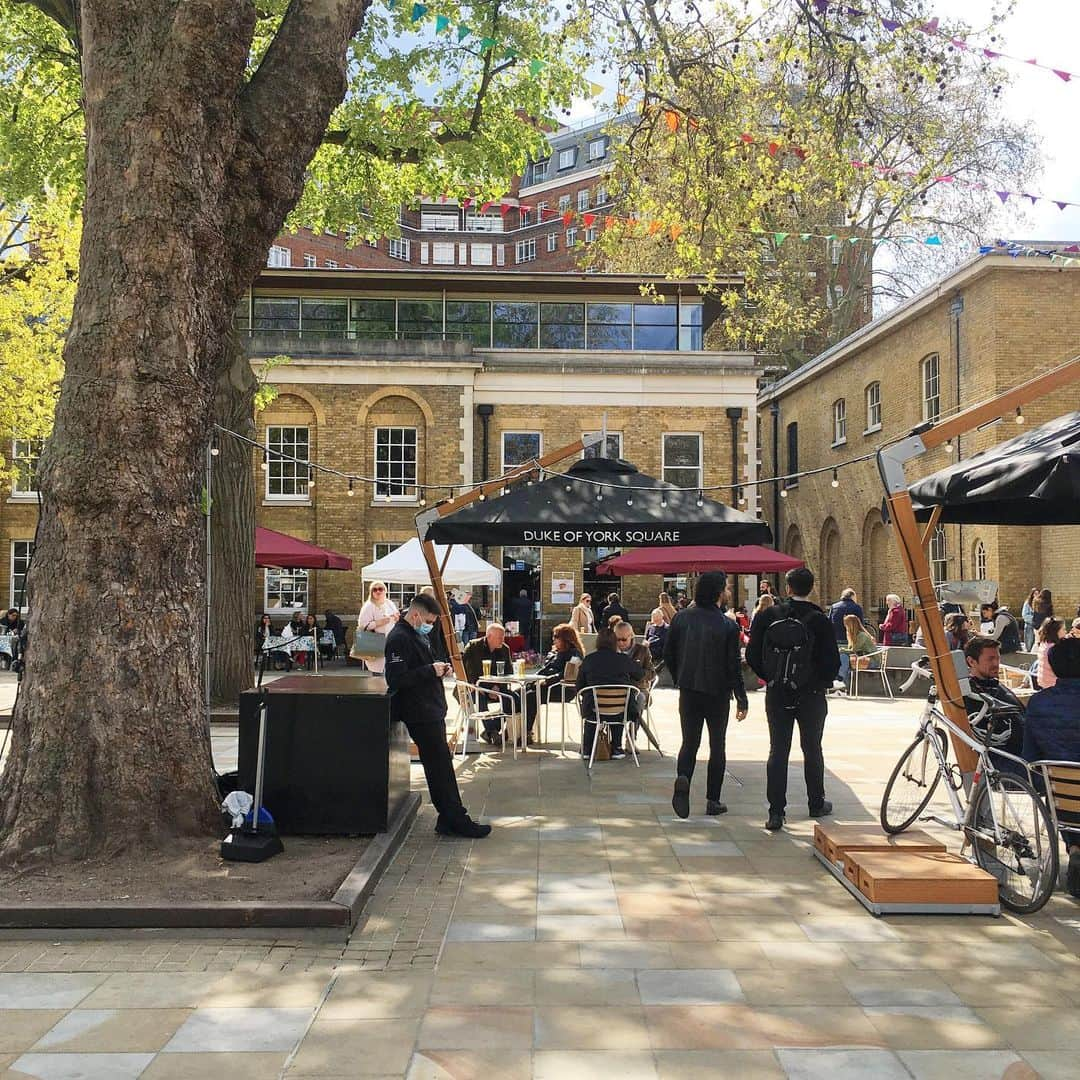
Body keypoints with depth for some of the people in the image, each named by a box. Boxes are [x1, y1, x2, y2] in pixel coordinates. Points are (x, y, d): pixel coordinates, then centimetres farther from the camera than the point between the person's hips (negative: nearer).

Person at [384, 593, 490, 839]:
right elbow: (396, 679, -23)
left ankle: (449, 820, 17)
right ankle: (456, 820, 0)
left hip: (432, 710, 10)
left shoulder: (418, 635, 16)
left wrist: (439, 669, 9)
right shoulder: (398, 638, -16)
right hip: (420, 714, -10)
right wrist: (431, 671, -20)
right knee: (440, 766, -6)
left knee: (440, 766, 12)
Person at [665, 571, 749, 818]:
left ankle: (683, 778, -18)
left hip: (689, 692, 2)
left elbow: (668, 654, 2)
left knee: (689, 742, 11)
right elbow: (734, 666, -12)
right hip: (718, 693, -2)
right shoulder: (728, 626, -13)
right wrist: (742, 700, -4)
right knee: (717, 746, 12)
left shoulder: (681, 618, -3)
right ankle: (713, 800, 14)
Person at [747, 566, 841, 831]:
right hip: (811, 695, -1)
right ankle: (816, 804, 28)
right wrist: (823, 683, 10)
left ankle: (776, 812, 0)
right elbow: (833, 661, -10)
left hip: (777, 694, 1)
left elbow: (752, 655, -2)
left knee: (778, 751, 4)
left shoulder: (768, 616, -6)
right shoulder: (820, 620, -12)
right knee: (812, 750, 15)